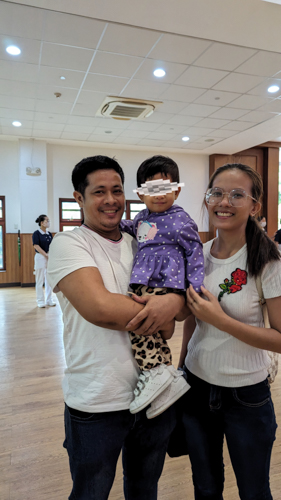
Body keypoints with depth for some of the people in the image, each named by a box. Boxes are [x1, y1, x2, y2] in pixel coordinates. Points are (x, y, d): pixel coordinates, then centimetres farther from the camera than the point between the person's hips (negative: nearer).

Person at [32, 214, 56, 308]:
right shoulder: (36, 233, -7)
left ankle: (49, 300, 19)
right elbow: (36, 246, -14)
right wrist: (46, 255, -18)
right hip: (40, 257, -6)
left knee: (49, 280, 10)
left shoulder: (49, 234, 11)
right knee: (40, 280, 0)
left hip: (49, 257, 6)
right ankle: (40, 301, 10)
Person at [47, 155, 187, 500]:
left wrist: (176, 301, -21)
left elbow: (186, 289, 2)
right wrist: (153, 311, -15)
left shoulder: (143, 245, 4)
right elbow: (99, 307, -27)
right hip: (96, 404, -4)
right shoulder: (68, 244, -12)